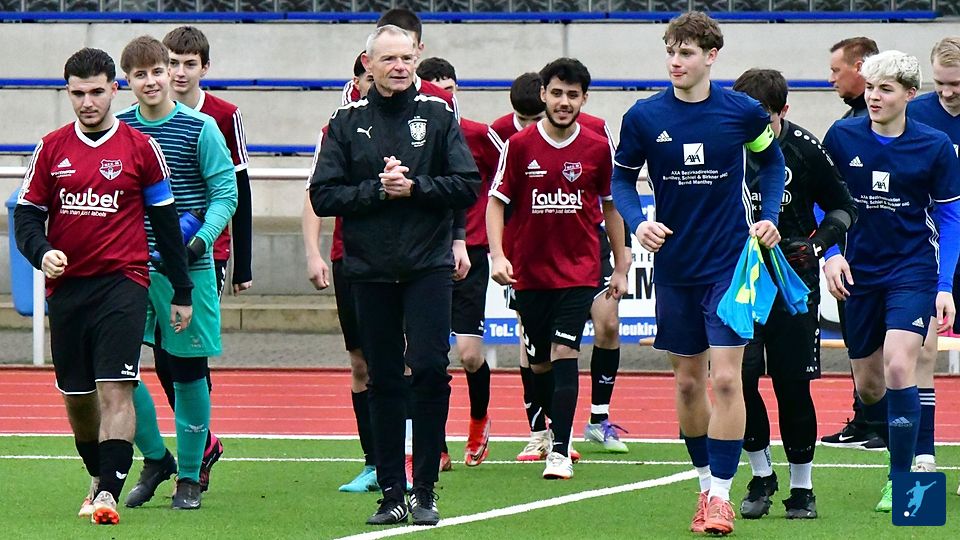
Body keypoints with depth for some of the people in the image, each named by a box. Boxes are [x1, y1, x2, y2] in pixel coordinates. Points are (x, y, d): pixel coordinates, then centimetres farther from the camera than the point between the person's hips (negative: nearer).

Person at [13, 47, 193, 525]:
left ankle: (109, 494, -21)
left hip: (122, 283, -4)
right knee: (76, 396, 11)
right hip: (66, 286, 4)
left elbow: (165, 221, 7)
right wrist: (41, 252, -12)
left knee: (115, 390, -15)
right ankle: (100, 479, 32)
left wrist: (181, 293, 8)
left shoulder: (140, 148, 1)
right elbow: (26, 214, 10)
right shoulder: (51, 149, 7)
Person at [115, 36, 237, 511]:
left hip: (187, 269, -3)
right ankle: (155, 458, 14)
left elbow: (225, 192, -4)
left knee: (188, 370, 3)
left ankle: (189, 476, 14)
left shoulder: (200, 128, -4)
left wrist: (202, 240, -18)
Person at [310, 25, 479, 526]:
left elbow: (467, 186, -1)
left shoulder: (438, 115, 4)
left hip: (428, 265, -1)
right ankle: (391, 493, 10)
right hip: (370, 268, 1)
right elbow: (324, 196, -1)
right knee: (383, 382, 5)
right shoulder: (347, 122, 5)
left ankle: (425, 491, -2)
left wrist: (413, 187, -12)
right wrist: (378, 189, -11)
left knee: (429, 370, -10)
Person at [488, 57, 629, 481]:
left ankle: (560, 451, -14)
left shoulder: (597, 149, -1)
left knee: (565, 354, -14)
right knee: (539, 362, 8)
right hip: (529, 269, 1)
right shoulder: (519, 146, -3)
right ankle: (542, 428, 34)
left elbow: (611, 207, 10)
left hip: (579, 269, -1)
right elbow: (497, 202, -1)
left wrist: (621, 268, 10)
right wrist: (497, 255, -14)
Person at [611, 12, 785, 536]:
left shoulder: (743, 112, -5)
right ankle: (706, 482, 23)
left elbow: (771, 160, 14)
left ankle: (720, 494, -8)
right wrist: (638, 221, -11)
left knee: (726, 377, -12)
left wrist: (769, 217, 2)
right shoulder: (644, 117, -4)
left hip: (731, 263, -2)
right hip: (674, 266, 2)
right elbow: (622, 178, 7)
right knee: (688, 381, 9)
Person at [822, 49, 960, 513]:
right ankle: (903, 455, 37)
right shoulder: (841, 137, -3)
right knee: (868, 384, 8)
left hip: (913, 271, -3)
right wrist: (831, 254, -7)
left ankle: (900, 480, -11)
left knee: (898, 366, -20)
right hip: (859, 274, 3)